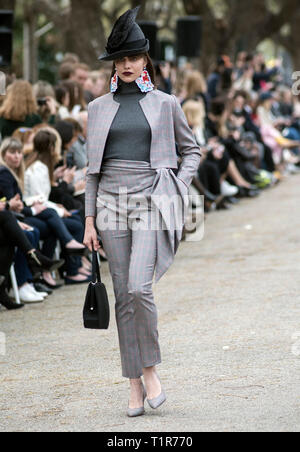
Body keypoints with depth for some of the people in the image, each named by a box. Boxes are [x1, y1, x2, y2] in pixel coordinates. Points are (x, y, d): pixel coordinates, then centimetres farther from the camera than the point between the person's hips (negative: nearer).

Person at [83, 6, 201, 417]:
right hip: (111, 202, 3)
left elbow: (192, 150, 16)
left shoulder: (165, 103, 5)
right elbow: (93, 166, 12)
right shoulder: (99, 108, 10)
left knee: (139, 288, -19)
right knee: (124, 296, 2)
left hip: (151, 202, -2)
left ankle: (150, 369, 1)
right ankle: (135, 384, 8)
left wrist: (178, 189, 1)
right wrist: (90, 220, 7)